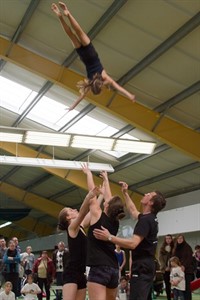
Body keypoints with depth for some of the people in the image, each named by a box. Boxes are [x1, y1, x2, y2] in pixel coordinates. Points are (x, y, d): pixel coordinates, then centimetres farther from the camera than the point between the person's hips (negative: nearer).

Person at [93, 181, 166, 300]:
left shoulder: (145, 220, -16)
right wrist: (125, 193, 35)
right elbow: (133, 211, 34)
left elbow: (133, 243, -26)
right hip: (146, 267, 11)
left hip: (141, 268, -11)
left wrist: (109, 237, -25)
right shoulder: (150, 218, 14)